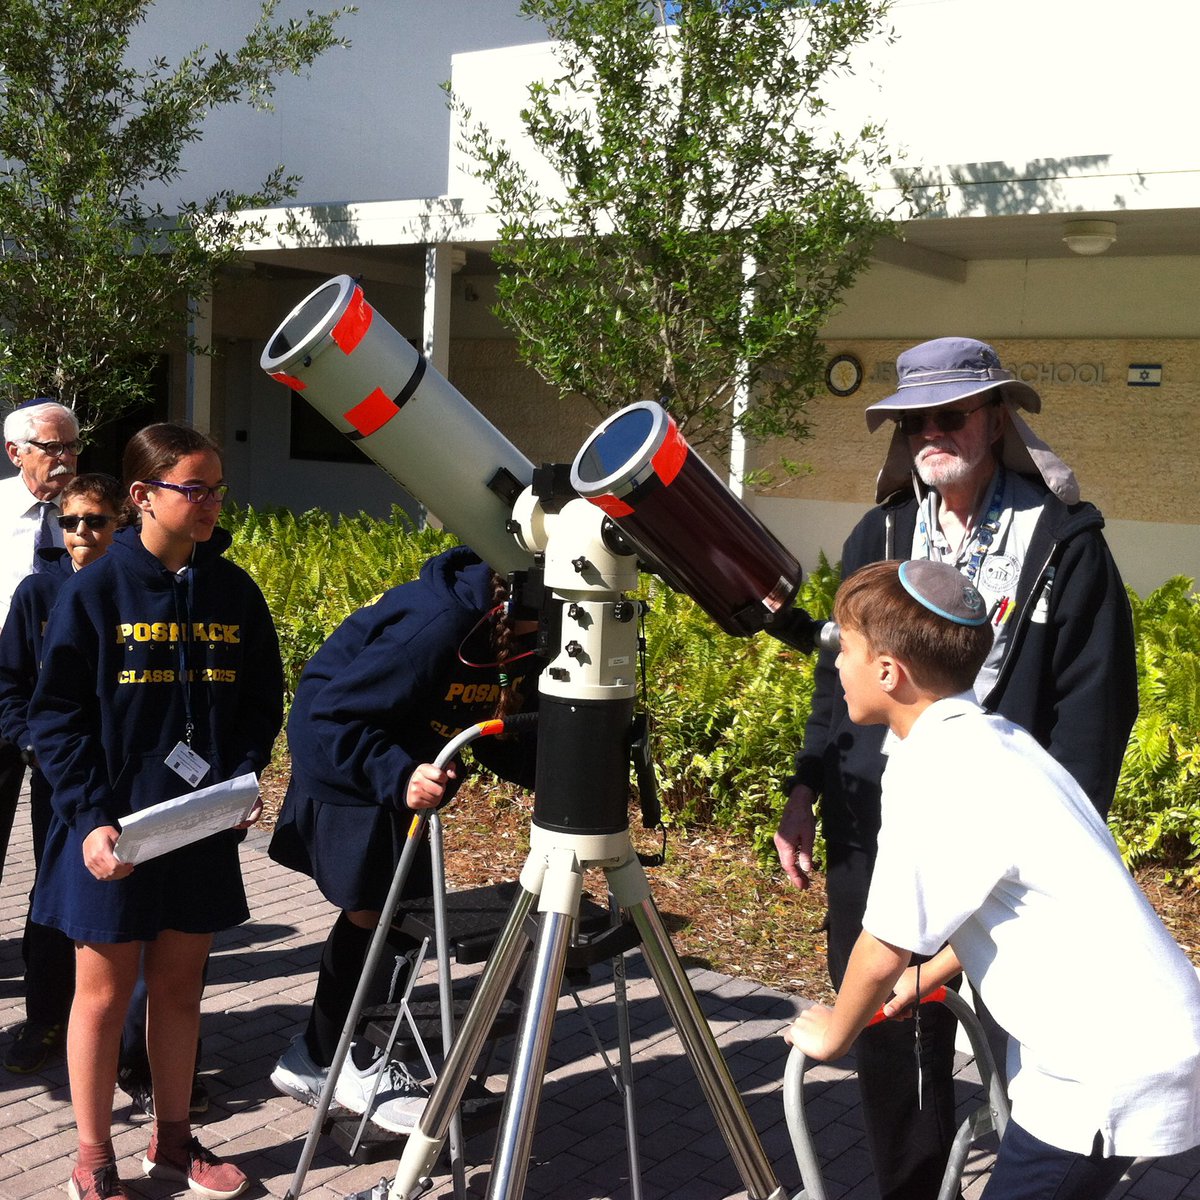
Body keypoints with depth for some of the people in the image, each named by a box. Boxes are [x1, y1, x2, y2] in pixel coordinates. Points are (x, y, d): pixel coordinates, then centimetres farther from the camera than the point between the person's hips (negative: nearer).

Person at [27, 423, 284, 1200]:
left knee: (180, 985, 15)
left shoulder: (234, 592, 1)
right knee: (105, 992, 8)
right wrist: (92, 818, -16)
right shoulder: (96, 591, -9)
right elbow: (56, 715, -8)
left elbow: (262, 701, 7)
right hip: (114, 830, -3)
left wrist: (241, 779, -9)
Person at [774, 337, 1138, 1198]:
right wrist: (805, 789, 7)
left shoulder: (1065, 542, -4)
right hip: (875, 834, 4)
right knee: (889, 1040, 13)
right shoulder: (880, 535, 9)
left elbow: (1097, 703, -5)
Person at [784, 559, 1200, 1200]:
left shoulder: (932, 773, -20)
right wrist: (925, 977, 24)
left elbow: (885, 949, -13)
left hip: (1114, 1069, -9)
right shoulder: (988, 737, 7)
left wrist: (832, 1033, 4)